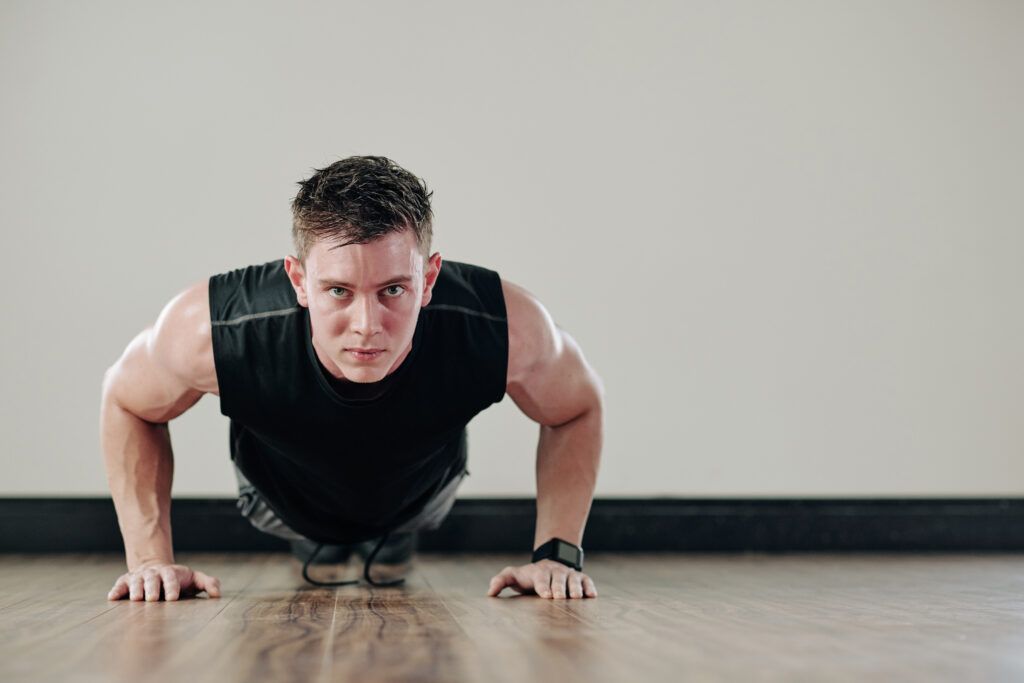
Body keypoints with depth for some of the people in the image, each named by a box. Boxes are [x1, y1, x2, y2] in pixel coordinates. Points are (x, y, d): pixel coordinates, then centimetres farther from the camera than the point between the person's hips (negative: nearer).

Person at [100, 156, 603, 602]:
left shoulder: (508, 329, -44)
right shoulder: (209, 331, -45)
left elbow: (578, 407, -19)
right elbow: (126, 401, -19)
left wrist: (557, 554, -25)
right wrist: (151, 560, -23)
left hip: (422, 494, 1)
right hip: (281, 501, -1)